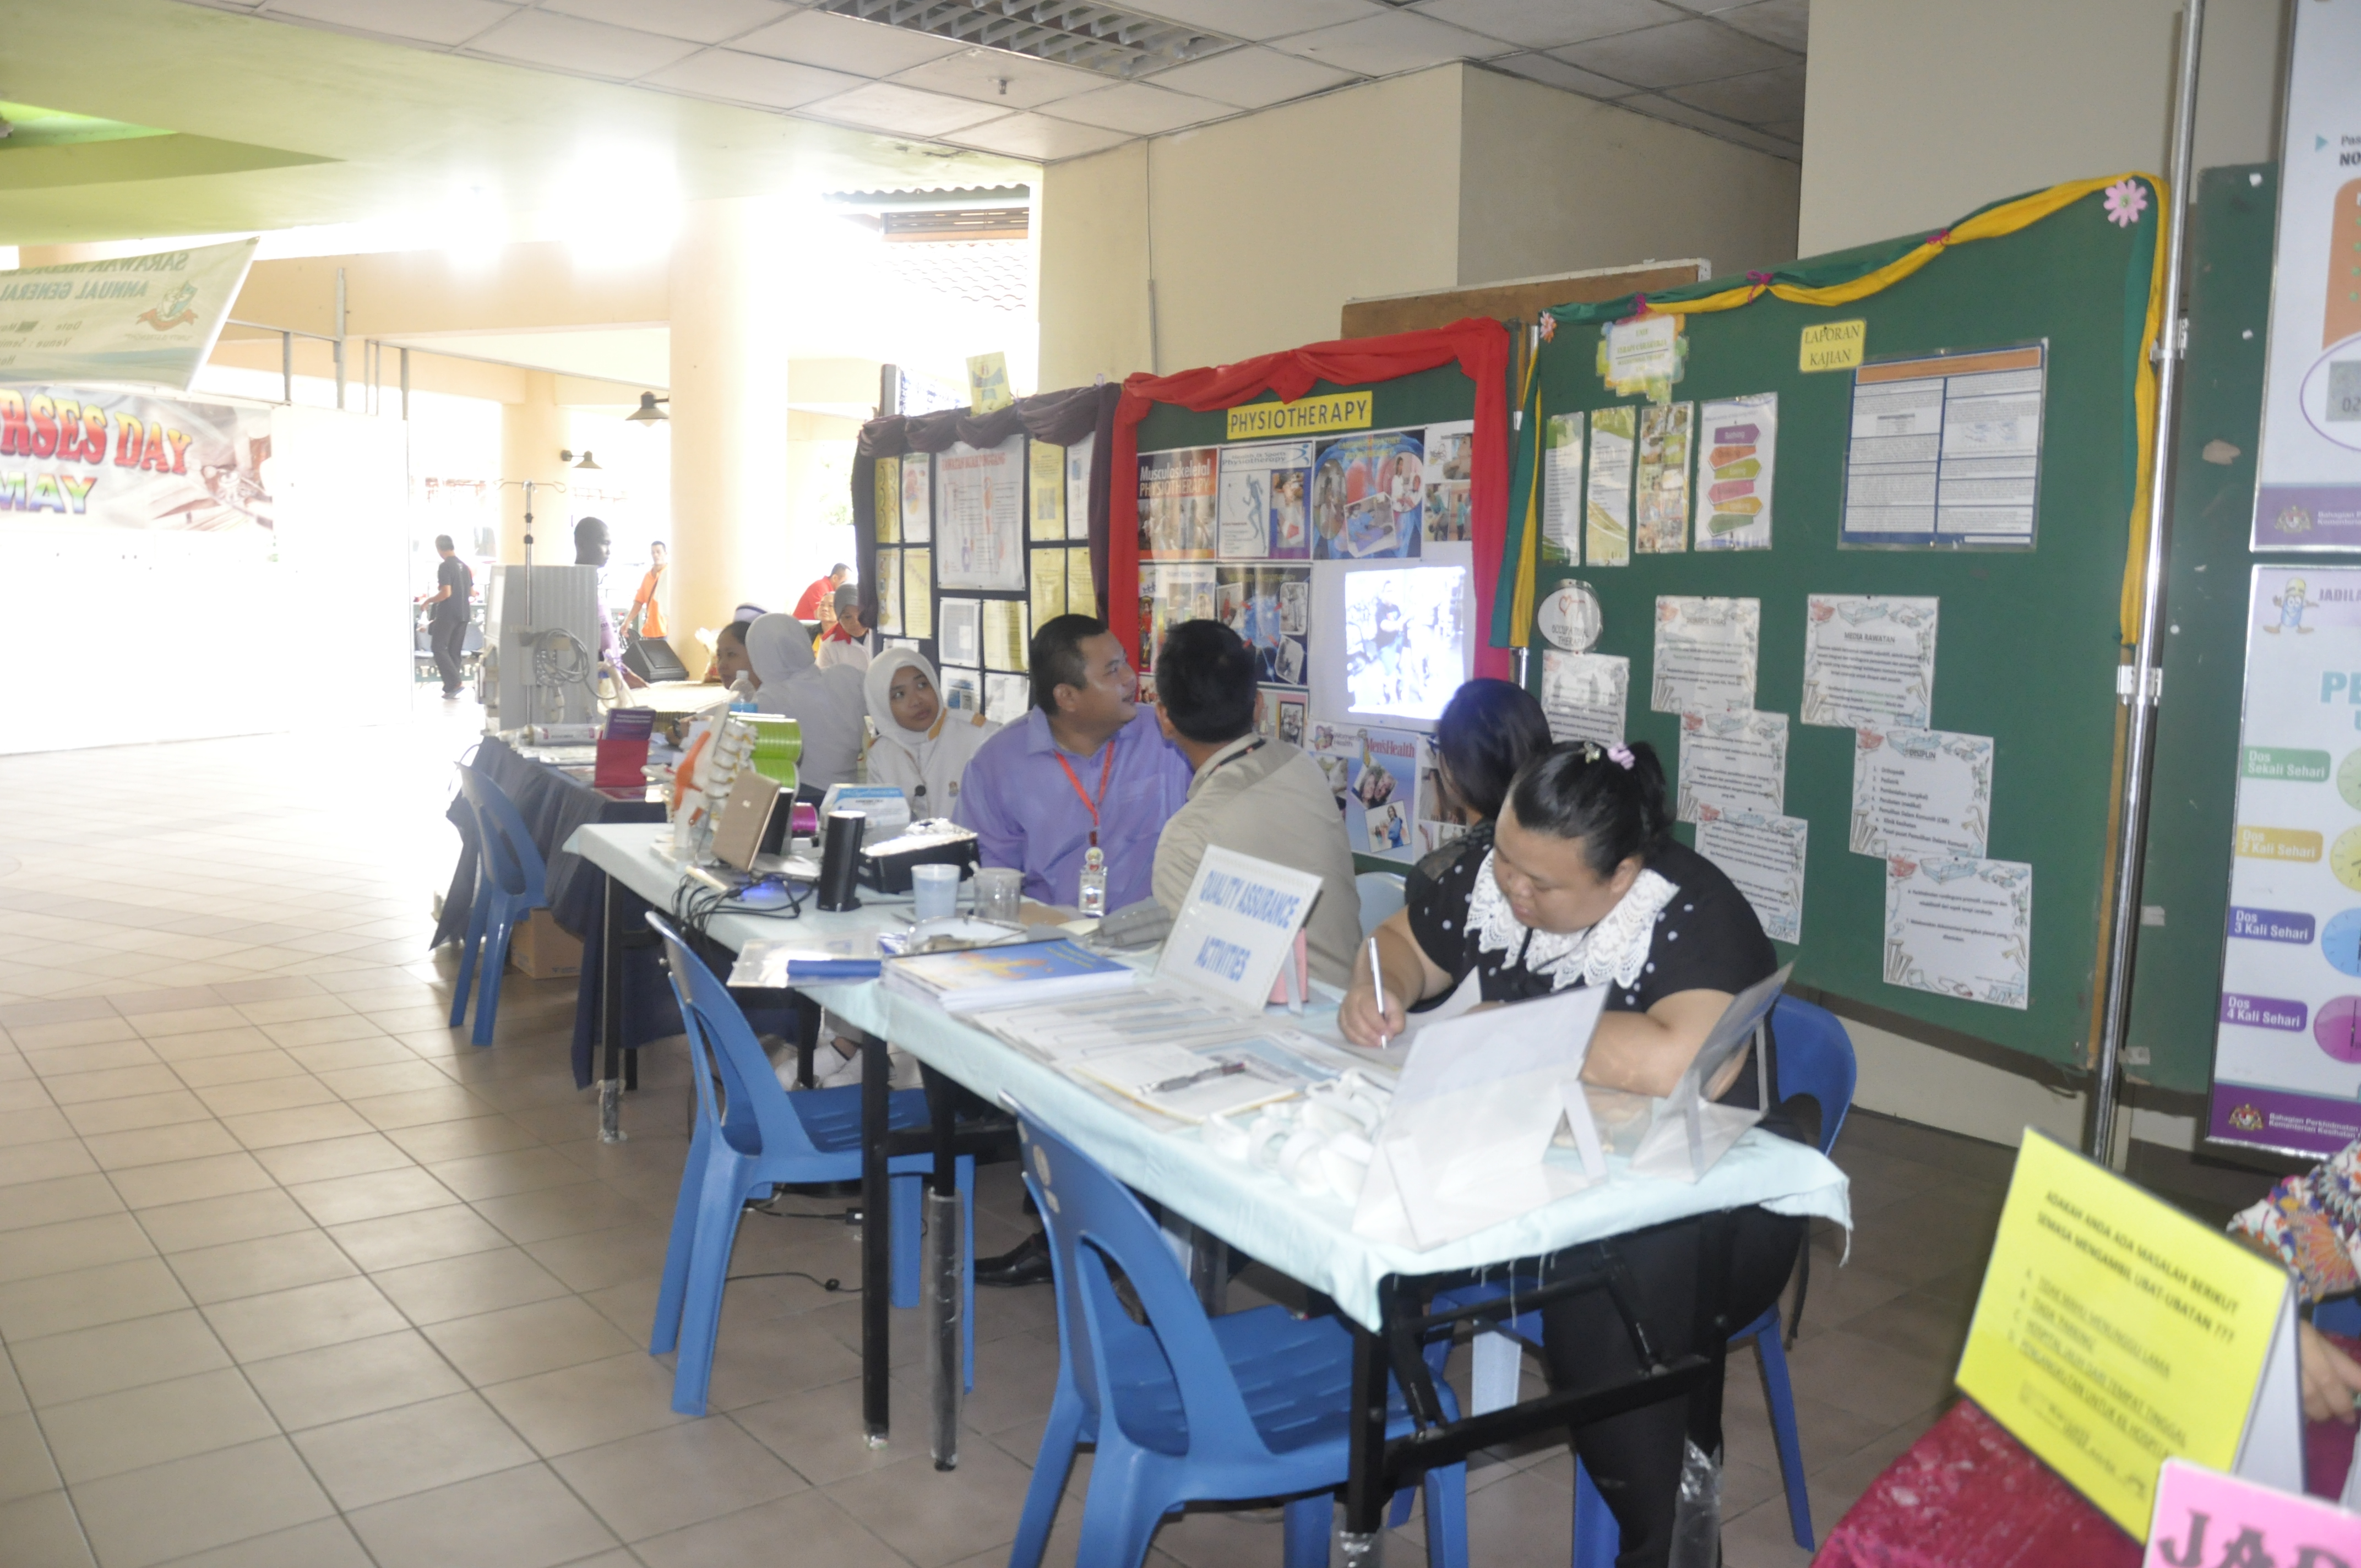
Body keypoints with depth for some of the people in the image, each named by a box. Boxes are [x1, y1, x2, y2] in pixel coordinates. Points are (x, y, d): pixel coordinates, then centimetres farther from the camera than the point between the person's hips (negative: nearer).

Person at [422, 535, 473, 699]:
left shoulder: (445, 566, -13)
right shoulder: (464, 566, 11)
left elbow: (446, 593, -20)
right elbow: (472, 592, 17)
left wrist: (429, 601, -5)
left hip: (447, 614, -7)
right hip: (463, 614, 7)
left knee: (439, 648, -1)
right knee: (455, 651, 10)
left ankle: (454, 682, -14)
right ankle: (451, 688, 9)